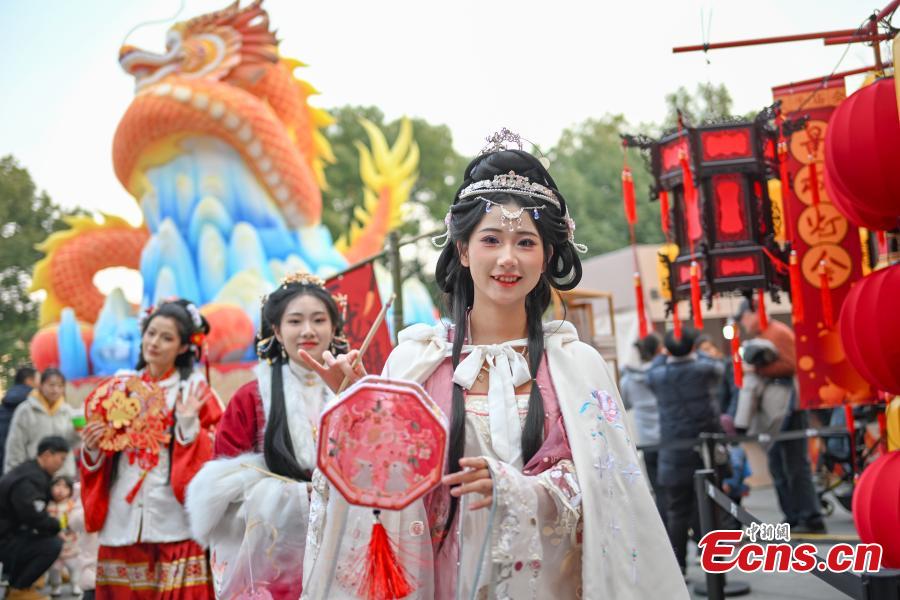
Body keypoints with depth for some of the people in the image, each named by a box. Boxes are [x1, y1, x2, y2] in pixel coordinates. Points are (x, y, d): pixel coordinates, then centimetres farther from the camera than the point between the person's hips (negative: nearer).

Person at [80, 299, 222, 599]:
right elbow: (100, 459, 17)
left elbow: (211, 459, -5)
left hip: (174, 523, -4)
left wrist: (189, 424, -19)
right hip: (122, 522, 4)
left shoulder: (194, 391, 2)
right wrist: (93, 449, -4)